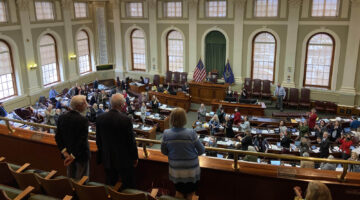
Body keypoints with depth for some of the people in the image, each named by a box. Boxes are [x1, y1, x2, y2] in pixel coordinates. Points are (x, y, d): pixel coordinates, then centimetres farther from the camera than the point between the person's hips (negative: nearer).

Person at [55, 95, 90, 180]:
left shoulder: (62, 117, -4)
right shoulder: (83, 120, -23)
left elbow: (58, 137, -3)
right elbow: (82, 140, -24)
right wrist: (73, 156, -17)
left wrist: (64, 152, -5)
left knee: (70, 178, 22)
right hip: (81, 154, -6)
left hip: (67, 154, 6)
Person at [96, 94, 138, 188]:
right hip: (124, 159, -4)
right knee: (128, 187, 11)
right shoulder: (126, 119, -19)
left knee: (110, 186, 17)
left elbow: (98, 141, 5)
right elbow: (131, 140, -13)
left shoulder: (100, 118, -5)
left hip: (107, 159, 4)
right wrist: (135, 157, 0)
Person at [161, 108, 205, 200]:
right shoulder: (191, 133, -22)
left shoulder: (166, 134, -15)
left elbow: (164, 152, -1)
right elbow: (202, 150, -10)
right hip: (191, 170, -2)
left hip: (175, 170, 2)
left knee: (179, 192, 25)